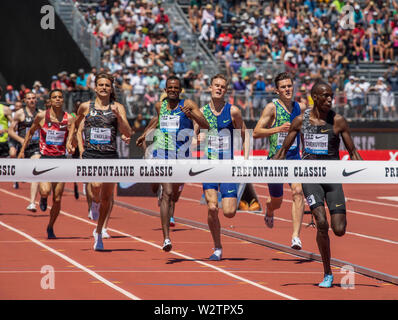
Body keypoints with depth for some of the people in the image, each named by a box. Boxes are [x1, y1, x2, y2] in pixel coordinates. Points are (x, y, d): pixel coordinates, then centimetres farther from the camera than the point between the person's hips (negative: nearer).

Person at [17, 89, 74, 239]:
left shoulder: (69, 119, -1)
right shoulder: (41, 116, -3)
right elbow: (31, 132, 14)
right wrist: (22, 150, 12)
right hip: (45, 159, -1)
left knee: (57, 199, 3)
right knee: (45, 191, -24)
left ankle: (50, 227, 24)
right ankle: (43, 198, 15)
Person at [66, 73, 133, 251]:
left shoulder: (118, 108, 4)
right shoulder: (86, 107, 7)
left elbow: (127, 133, -5)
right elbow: (75, 123, 26)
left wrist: (118, 116, -18)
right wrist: (69, 140, 16)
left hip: (110, 156, 1)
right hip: (90, 155, -1)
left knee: (107, 198, 6)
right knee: (96, 186, -28)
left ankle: (99, 232, 23)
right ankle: (95, 202, 7)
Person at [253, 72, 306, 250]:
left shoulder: (300, 108, 5)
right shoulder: (272, 108, -8)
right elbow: (256, 133, -14)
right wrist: (278, 129, -25)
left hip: (294, 158, 2)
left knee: (298, 192, -22)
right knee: (276, 202, 12)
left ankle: (296, 236, -25)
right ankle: (269, 212, 52)